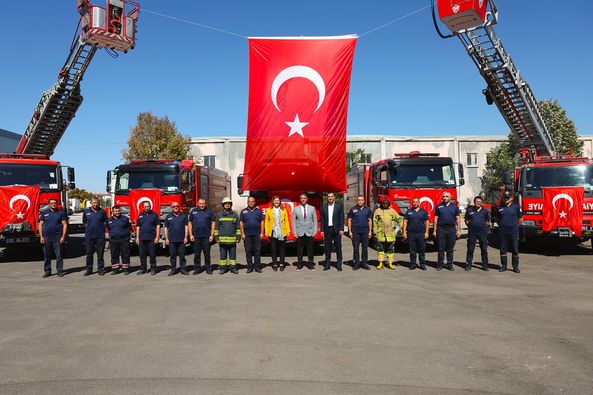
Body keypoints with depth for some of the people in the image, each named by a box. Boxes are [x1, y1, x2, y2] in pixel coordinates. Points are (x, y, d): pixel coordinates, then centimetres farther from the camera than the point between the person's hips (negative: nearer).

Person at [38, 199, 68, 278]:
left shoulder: (61, 213, 6)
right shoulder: (44, 213, 10)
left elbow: (65, 225, 3)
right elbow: (41, 225, 10)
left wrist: (63, 236, -5)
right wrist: (41, 237, 0)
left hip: (57, 237, -2)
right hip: (46, 237, 2)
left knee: (59, 255, -1)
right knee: (47, 255, 5)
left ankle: (60, 271, 5)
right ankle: (47, 271, 14)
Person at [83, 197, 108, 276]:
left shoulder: (102, 211, 5)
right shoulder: (86, 211, 7)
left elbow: (105, 222, 12)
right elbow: (84, 222, 17)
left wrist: (102, 227, 2)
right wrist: (88, 227, 8)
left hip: (100, 236, -1)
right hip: (89, 236, 1)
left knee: (100, 253, 3)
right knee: (89, 253, 5)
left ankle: (100, 269, 10)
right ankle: (89, 269, 13)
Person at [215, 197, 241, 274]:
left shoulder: (235, 214, 7)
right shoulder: (219, 215, 7)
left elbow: (238, 227, 8)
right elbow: (216, 227, 8)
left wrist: (238, 236, 2)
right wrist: (216, 237, 2)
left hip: (232, 239, 0)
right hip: (222, 239, 0)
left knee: (233, 254, 4)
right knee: (223, 254, 5)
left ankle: (233, 267, 10)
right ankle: (223, 268, 12)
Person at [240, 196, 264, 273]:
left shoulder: (258, 211, 8)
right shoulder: (243, 211, 7)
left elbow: (262, 222, 6)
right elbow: (241, 222, 5)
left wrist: (262, 233, -1)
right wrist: (242, 233, -2)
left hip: (257, 234, 0)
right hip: (247, 235, 0)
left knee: (257, 251, 1)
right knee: (248, 251, 3)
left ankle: (257, 267, 7)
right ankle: (249, 267, 10)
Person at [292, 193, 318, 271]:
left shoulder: (312, 208, 6)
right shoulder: (296, 209, 5)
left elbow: (315, 220, 6)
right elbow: (294, 221, 5)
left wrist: (315, 231, -1)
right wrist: (294, 232, -2)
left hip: (309, 232, 0)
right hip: (300, 233, 0)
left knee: (310, 249, 3)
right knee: (299, 250, 3)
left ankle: (311, 264, 12)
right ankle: (299, 265, 12)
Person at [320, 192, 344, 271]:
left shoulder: (339, 206, 2)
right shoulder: (323, 207, 8)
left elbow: (341, 218, -1)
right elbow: (322, 219, 8)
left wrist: (341, 229, -8)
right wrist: (322, 230, 3)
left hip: (336, 229, -2)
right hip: (327, 229, 2)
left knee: (338, 247, 2)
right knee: (327, 247, 5)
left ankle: (339, 264, 9)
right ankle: (327, 264, 13)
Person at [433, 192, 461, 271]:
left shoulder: (454, 207, 8)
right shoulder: (439, 206, 6)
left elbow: (458, 218, 7)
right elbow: (436, 219, 6)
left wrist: (459, 230, 0)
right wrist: (434, 230, 1)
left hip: (451, 229, 1)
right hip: (441, 229, 0)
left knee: (450, 249, 6)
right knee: (441, 248, 2)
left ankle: (450, 265, 13)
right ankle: (440, 265, 8)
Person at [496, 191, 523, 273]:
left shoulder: (516, 207, 1)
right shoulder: (500, 207, 8)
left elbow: (520, 219, 7)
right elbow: (498, 218, 21)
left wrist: (514, 226, 9)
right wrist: (501, 225, 12)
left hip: (513, 232, -2)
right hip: (503, 232, 2)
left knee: (515, 250, 3)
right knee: (503, 250, 6)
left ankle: (515, 267, 11)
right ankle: (503, 266, 15)